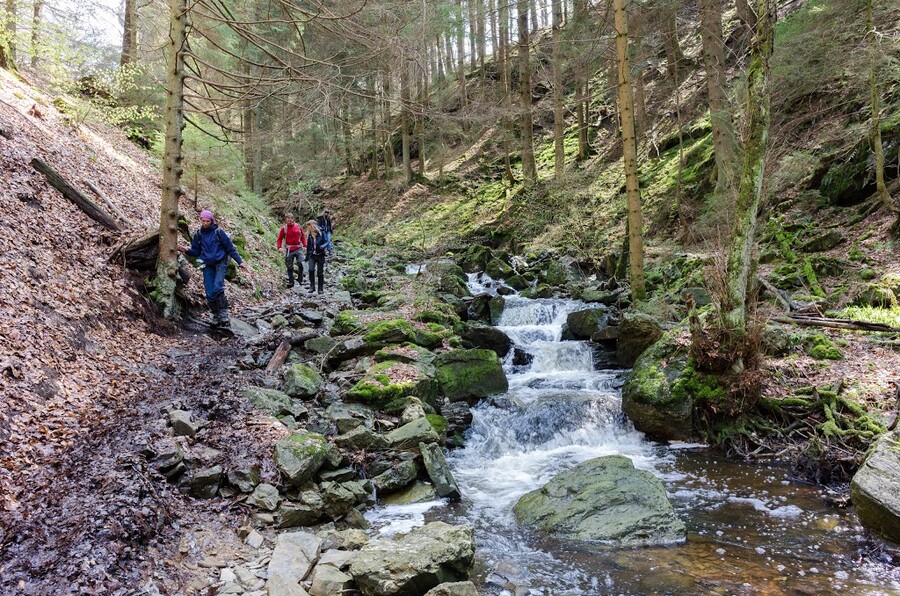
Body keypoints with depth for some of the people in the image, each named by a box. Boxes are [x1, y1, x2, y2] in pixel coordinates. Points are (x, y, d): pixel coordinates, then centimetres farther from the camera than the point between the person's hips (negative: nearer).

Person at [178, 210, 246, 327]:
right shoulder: (198, 234, 6)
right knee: (210, 293, -2)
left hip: (220, 263, -4)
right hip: (208, 266, 4)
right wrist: (187, 251, -10)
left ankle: (224, 315, -17)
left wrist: (239, 261, -6)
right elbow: (196, 251, 12)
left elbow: (230, 248, -2)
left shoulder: (218, 231, -4)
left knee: (217, 288, -22)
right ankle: (216, 316, 11)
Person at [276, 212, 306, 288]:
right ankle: (291, 282, 16)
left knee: (300, 263, -15)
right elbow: (279, 239, 4)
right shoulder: (284, 228, -1)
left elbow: (303, 236, 12)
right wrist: (279, 247, -11)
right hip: (289, 250, 0)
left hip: (298, 248, 0)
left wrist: (304, 245, 3)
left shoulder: (298, 227, 3)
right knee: (289, 266, 6)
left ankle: (300, 279, 3)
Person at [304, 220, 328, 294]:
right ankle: (312, 286, -4)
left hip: (320, 255, -2)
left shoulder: (321, 233, -5)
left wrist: (322, 246, -24)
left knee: (320, 272, 3)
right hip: (312, 255, 2)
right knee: (311, 270, -16)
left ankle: (321, 288, 13)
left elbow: (326, 242, -2)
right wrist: (307, 257, 16)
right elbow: (308, 246, 14)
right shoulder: (309, 235, 6)